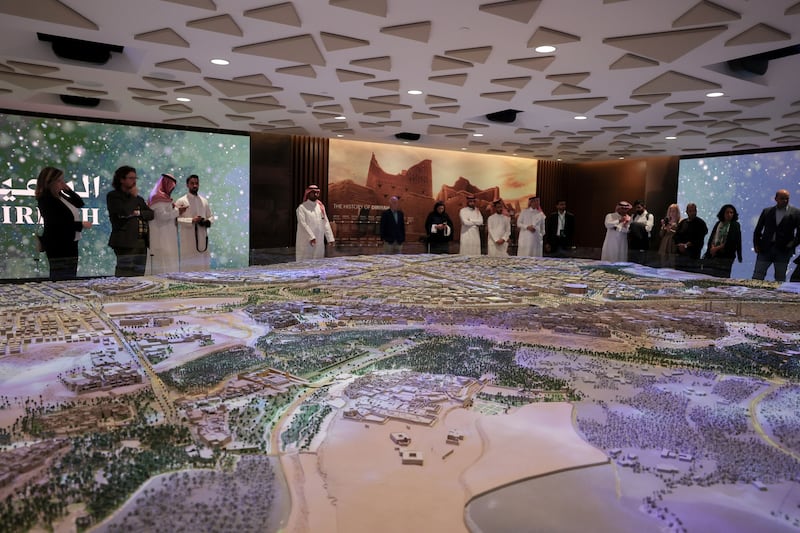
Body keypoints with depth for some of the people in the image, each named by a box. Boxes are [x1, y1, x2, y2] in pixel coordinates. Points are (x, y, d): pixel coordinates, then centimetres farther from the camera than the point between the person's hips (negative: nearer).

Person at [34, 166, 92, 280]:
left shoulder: (60, 196, 11)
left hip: (70, 244, 9)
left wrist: (69, 190, 3)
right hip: (58, 246, -9)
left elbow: (80, 203, 18)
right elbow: (57, 223, -24)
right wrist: (81, 225, -19)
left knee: (71, 279, 15)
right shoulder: (45, 200, -14)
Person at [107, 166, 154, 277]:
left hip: (142, 242, 6)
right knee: (125, 276, -11)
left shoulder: (138, 198, 21)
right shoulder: (113, 196, 2)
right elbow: (123, 213, -16)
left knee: (139, 275, 7)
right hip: (126, 242, -6)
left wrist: (138, 213, -6)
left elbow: (151, 214, 12)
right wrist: (133, 196, -3)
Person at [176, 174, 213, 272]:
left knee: (203, 263, 5)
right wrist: (191, 221, -20)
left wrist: (208, 222, -3)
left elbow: (211, 217, 19)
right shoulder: (181, 201, 0)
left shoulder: (204, 201, 14)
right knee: (189, 265, -7)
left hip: (202, 238, 5)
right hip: (188, 240, -5)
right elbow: (176, 219, -8)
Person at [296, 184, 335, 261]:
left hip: (319, 242, 5)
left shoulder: (321, 207, 12)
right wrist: (311, 237, -22)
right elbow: (303, 224, -13)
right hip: (306, 242, -5)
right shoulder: (302, 207, -4)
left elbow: (325, 223, 11)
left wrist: (330, 238, 4)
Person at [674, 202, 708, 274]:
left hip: (693, 255, -4)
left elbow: (699, 239, -7)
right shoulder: (682, 222, 15)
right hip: (680, 253, 4)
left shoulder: (700, 223, 3)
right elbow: (675, 236, 9)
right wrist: (680, 244, -8)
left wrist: (686, 245, -13)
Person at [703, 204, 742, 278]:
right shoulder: (718, 223, 16)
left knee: (722, 277, -8)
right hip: (712, 255, 4)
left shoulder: (735, 225, 4)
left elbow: (732, 241, -6)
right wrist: (712, 247, -9)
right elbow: (711, 238, 10)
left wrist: (717, 248, -10)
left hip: (725, 256, -4)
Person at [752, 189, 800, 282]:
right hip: (765, 249, 1)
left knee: (780, 279, 4)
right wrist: (756, 244, 2)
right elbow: (758, 230, 10)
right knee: (757, 276, -1)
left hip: (783, 250, -1)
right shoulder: (767, 211, 8)